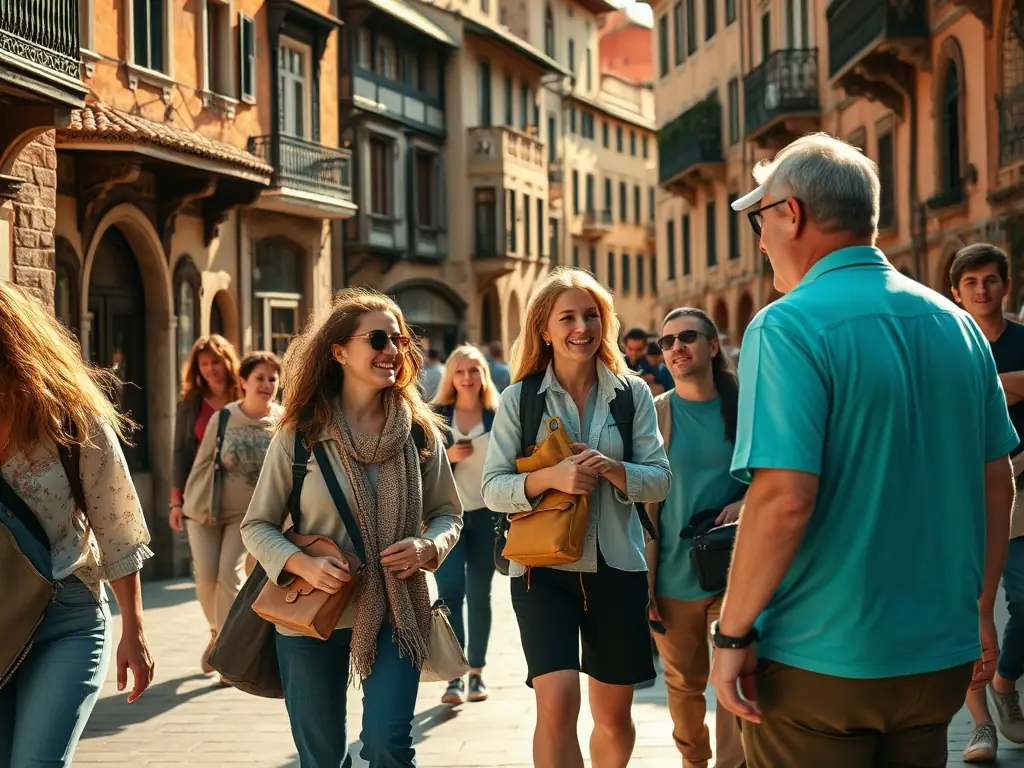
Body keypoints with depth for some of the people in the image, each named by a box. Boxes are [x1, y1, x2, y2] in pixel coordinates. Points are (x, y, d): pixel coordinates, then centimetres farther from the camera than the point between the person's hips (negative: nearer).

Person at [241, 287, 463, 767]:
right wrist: (303, 564, -19)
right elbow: (257, 526, -1)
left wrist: (427, 547, -13)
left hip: (395, 614, 1)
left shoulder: (420, 431, -1)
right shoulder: (300, 433, -7)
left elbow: (448, 513, 9)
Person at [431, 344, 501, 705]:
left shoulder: (498, 417, 2)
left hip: (485, 516, 1)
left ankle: (477, 672, 19)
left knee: (479, 594, 8)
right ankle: (454, 677, -8)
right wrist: (447, 456, -17)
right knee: (450, 591, -10)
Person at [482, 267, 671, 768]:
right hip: (542, 566, -2)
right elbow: (493, 488, -4)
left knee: (614, 716, 13)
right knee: (557, 702, -19)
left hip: (616, 566, 2)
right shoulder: (519, 398, -1)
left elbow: (660, 480, 1)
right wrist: (550, 477, -22)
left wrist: (613, 469, -19)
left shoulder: (633, 394, 3)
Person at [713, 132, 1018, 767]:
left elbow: (784, 499, -23)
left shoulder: (789, 326, -15)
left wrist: (732, 635, -13)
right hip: (940, 656, 6)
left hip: (819, 663, -6)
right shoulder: (956, 324, 5)